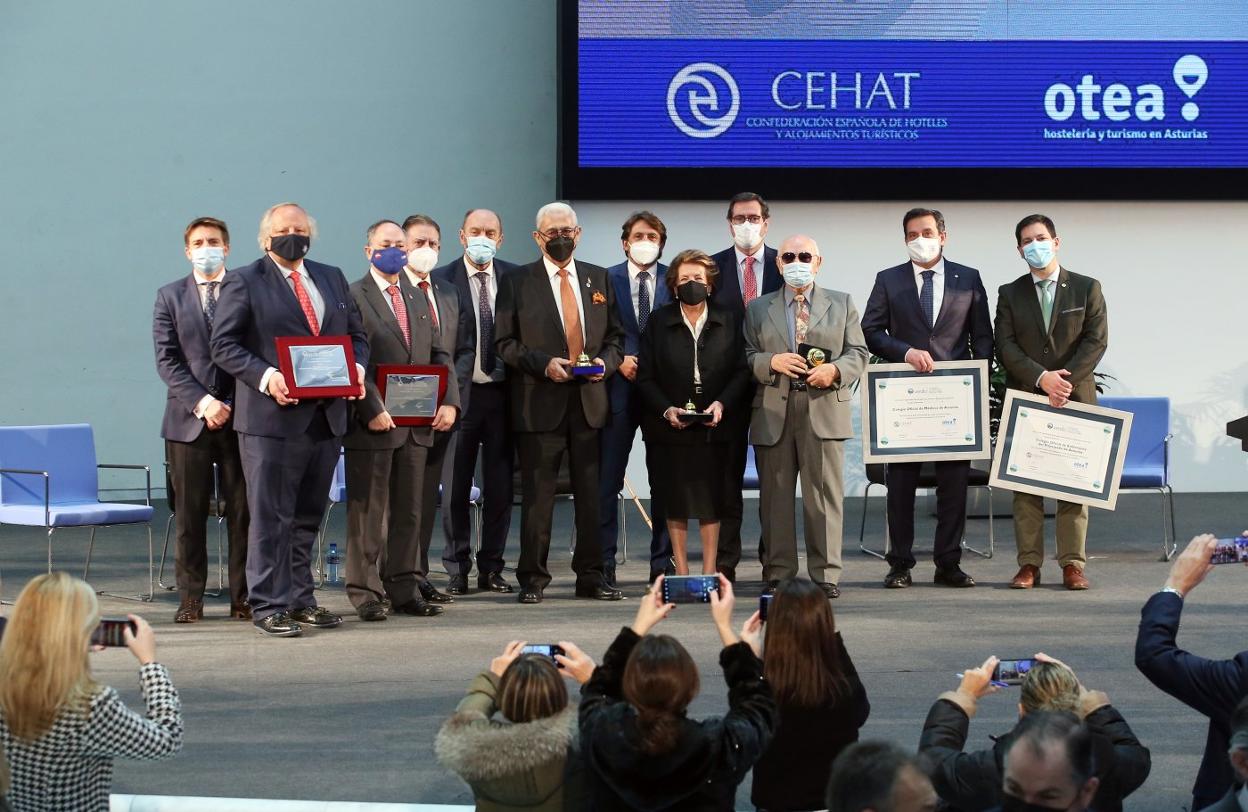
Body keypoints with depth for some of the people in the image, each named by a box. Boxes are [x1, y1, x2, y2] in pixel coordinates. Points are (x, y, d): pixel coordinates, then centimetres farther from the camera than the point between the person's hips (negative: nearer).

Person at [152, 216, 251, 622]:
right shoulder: (170, 297, 8)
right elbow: (167, 360, 1)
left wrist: (235, 404, -8)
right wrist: (202, 402, -12)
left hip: (240, 417, 0)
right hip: (188, 419, 0)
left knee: (243, 512, 1)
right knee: (190, 514, 3)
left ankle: (243, 597, 7)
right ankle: (190, 599, 9)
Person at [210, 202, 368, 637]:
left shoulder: (332, 278, 16)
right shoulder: (243, 282, -1)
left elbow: (356, 334, 18)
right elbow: (224, 344, -6)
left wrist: (357, 368, -3)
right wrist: (266, 377, -20)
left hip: (326, 416, 6)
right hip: (272, 417, -6)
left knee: (308, 517, 13)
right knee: (271, 518, -4)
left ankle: (300, 599, 22)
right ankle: (269, 606, 1)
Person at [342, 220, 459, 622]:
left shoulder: (418, 299, 18)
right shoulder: (353, 297, -4)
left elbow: (439, 356, 17)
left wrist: (449, 402, 3)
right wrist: (372, 409, -18)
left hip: (417, 424, 6)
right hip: (374, 423, -6)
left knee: (410, 512, 9)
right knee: (368, 513, 0)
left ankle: (404, 589, 16)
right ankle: (366, 594, 5)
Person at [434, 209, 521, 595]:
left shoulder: (516, 278, 5)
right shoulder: (441, 280, -2)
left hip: (501, 393, 2)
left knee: (500, 486, 7)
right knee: (455, 487, 3)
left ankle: (491, 568, 16)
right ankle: (457, 570, 12)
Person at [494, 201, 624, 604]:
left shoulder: (599, 279, 14)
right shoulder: (517, 283, 4)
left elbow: (614, 336, 16)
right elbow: (504, 342, 0)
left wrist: (606, 361, -5)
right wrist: (543, 363, -14)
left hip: (590, 400, 3)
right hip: (539, 403, -3)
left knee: (592, 492, 5)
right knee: (537, 494, -1)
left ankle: (591, 577, 12)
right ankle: (532, 579, 6)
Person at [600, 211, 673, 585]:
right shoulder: (606, 280, 5)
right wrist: (619, 360, -10)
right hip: (620, 387, -1)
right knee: (608, 479, -2)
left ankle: (663, 563, 13)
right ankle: (603, 563, 4)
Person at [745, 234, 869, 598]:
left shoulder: (842, 304, 13)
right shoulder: (758, 309, 14)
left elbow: (858, 353, 9)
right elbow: (747, 357, 8)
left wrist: (835, 370, -11)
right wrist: (772, 362, -13)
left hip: (824, 412, -1)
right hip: (773, 414, 1)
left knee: (825, 494, -2)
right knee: (775, 495, 3)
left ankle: (825, 574, 2)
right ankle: (778, 574, 8)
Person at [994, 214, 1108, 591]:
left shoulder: (1087, 288, 6)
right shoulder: (1009, 294, 9)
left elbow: (1096, 341, -2)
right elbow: (1005, 346, -2)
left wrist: (1066, 380, -14)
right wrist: (1042, 378, -15)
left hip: (1076, 398, -1)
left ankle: (1072, 564, 2)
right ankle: (1029, 564, 1)